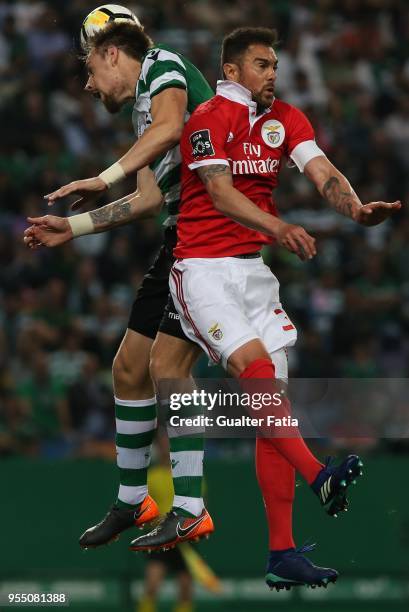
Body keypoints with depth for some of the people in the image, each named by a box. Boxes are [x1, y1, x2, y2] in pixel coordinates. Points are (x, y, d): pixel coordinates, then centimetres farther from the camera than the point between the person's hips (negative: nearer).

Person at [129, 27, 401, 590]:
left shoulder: (286, 119, 11)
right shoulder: (208, 120, -8)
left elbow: (324, 174, -3)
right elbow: (221, 191, -23)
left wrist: (358, 210, -25)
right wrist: (277, 228, -39)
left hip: (255, 269, 6)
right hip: (203, 266, -6)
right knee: (255, 366, -27)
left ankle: (283, 553, -3)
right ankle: (320, 478, -33)